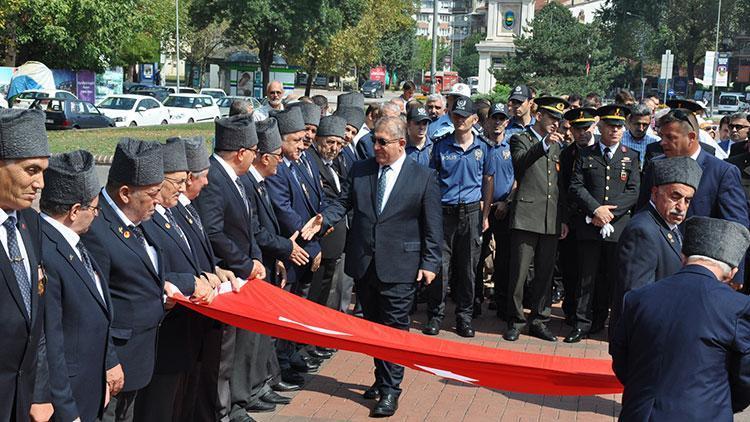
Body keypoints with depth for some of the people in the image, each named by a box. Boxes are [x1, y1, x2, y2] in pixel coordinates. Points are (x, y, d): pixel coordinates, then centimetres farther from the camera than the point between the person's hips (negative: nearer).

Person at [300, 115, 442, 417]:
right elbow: (342, 202, 5)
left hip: (399, 267, -4)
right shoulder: (359, 170, 6)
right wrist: (323, 220, -15)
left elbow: (432, 225, -3)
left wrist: (430, 263, -6)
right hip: (363, 263, 5)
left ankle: (390, 390, 8)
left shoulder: (424, 177, -4)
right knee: (372, 324, 16)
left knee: (394, 329, -1)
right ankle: (382, 378, 32)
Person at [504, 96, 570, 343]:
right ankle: (515, 320, 8)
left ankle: (539, 320, 18)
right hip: (526, 217, -5)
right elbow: (519, 163, -19)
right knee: (519, 273, -3)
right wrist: (544, 144, -27)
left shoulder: (557, 146, 21)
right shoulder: (520, 140, 4)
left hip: (552, 221, 6)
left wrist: (563, 219, 18)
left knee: (545, 273, 9)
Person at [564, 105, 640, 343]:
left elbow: (633, 192, 1)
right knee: (587, 277, 1)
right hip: (588, 226, -1)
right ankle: (582, 323, 7)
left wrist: (609, 212, -11)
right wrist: (596, 209, -13)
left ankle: (598, 320, 19)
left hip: (619, 226, 1)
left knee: (611, 278, 6)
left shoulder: (631, 157, 10)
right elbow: (576, 187, 0)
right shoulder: (585, 155, 9)